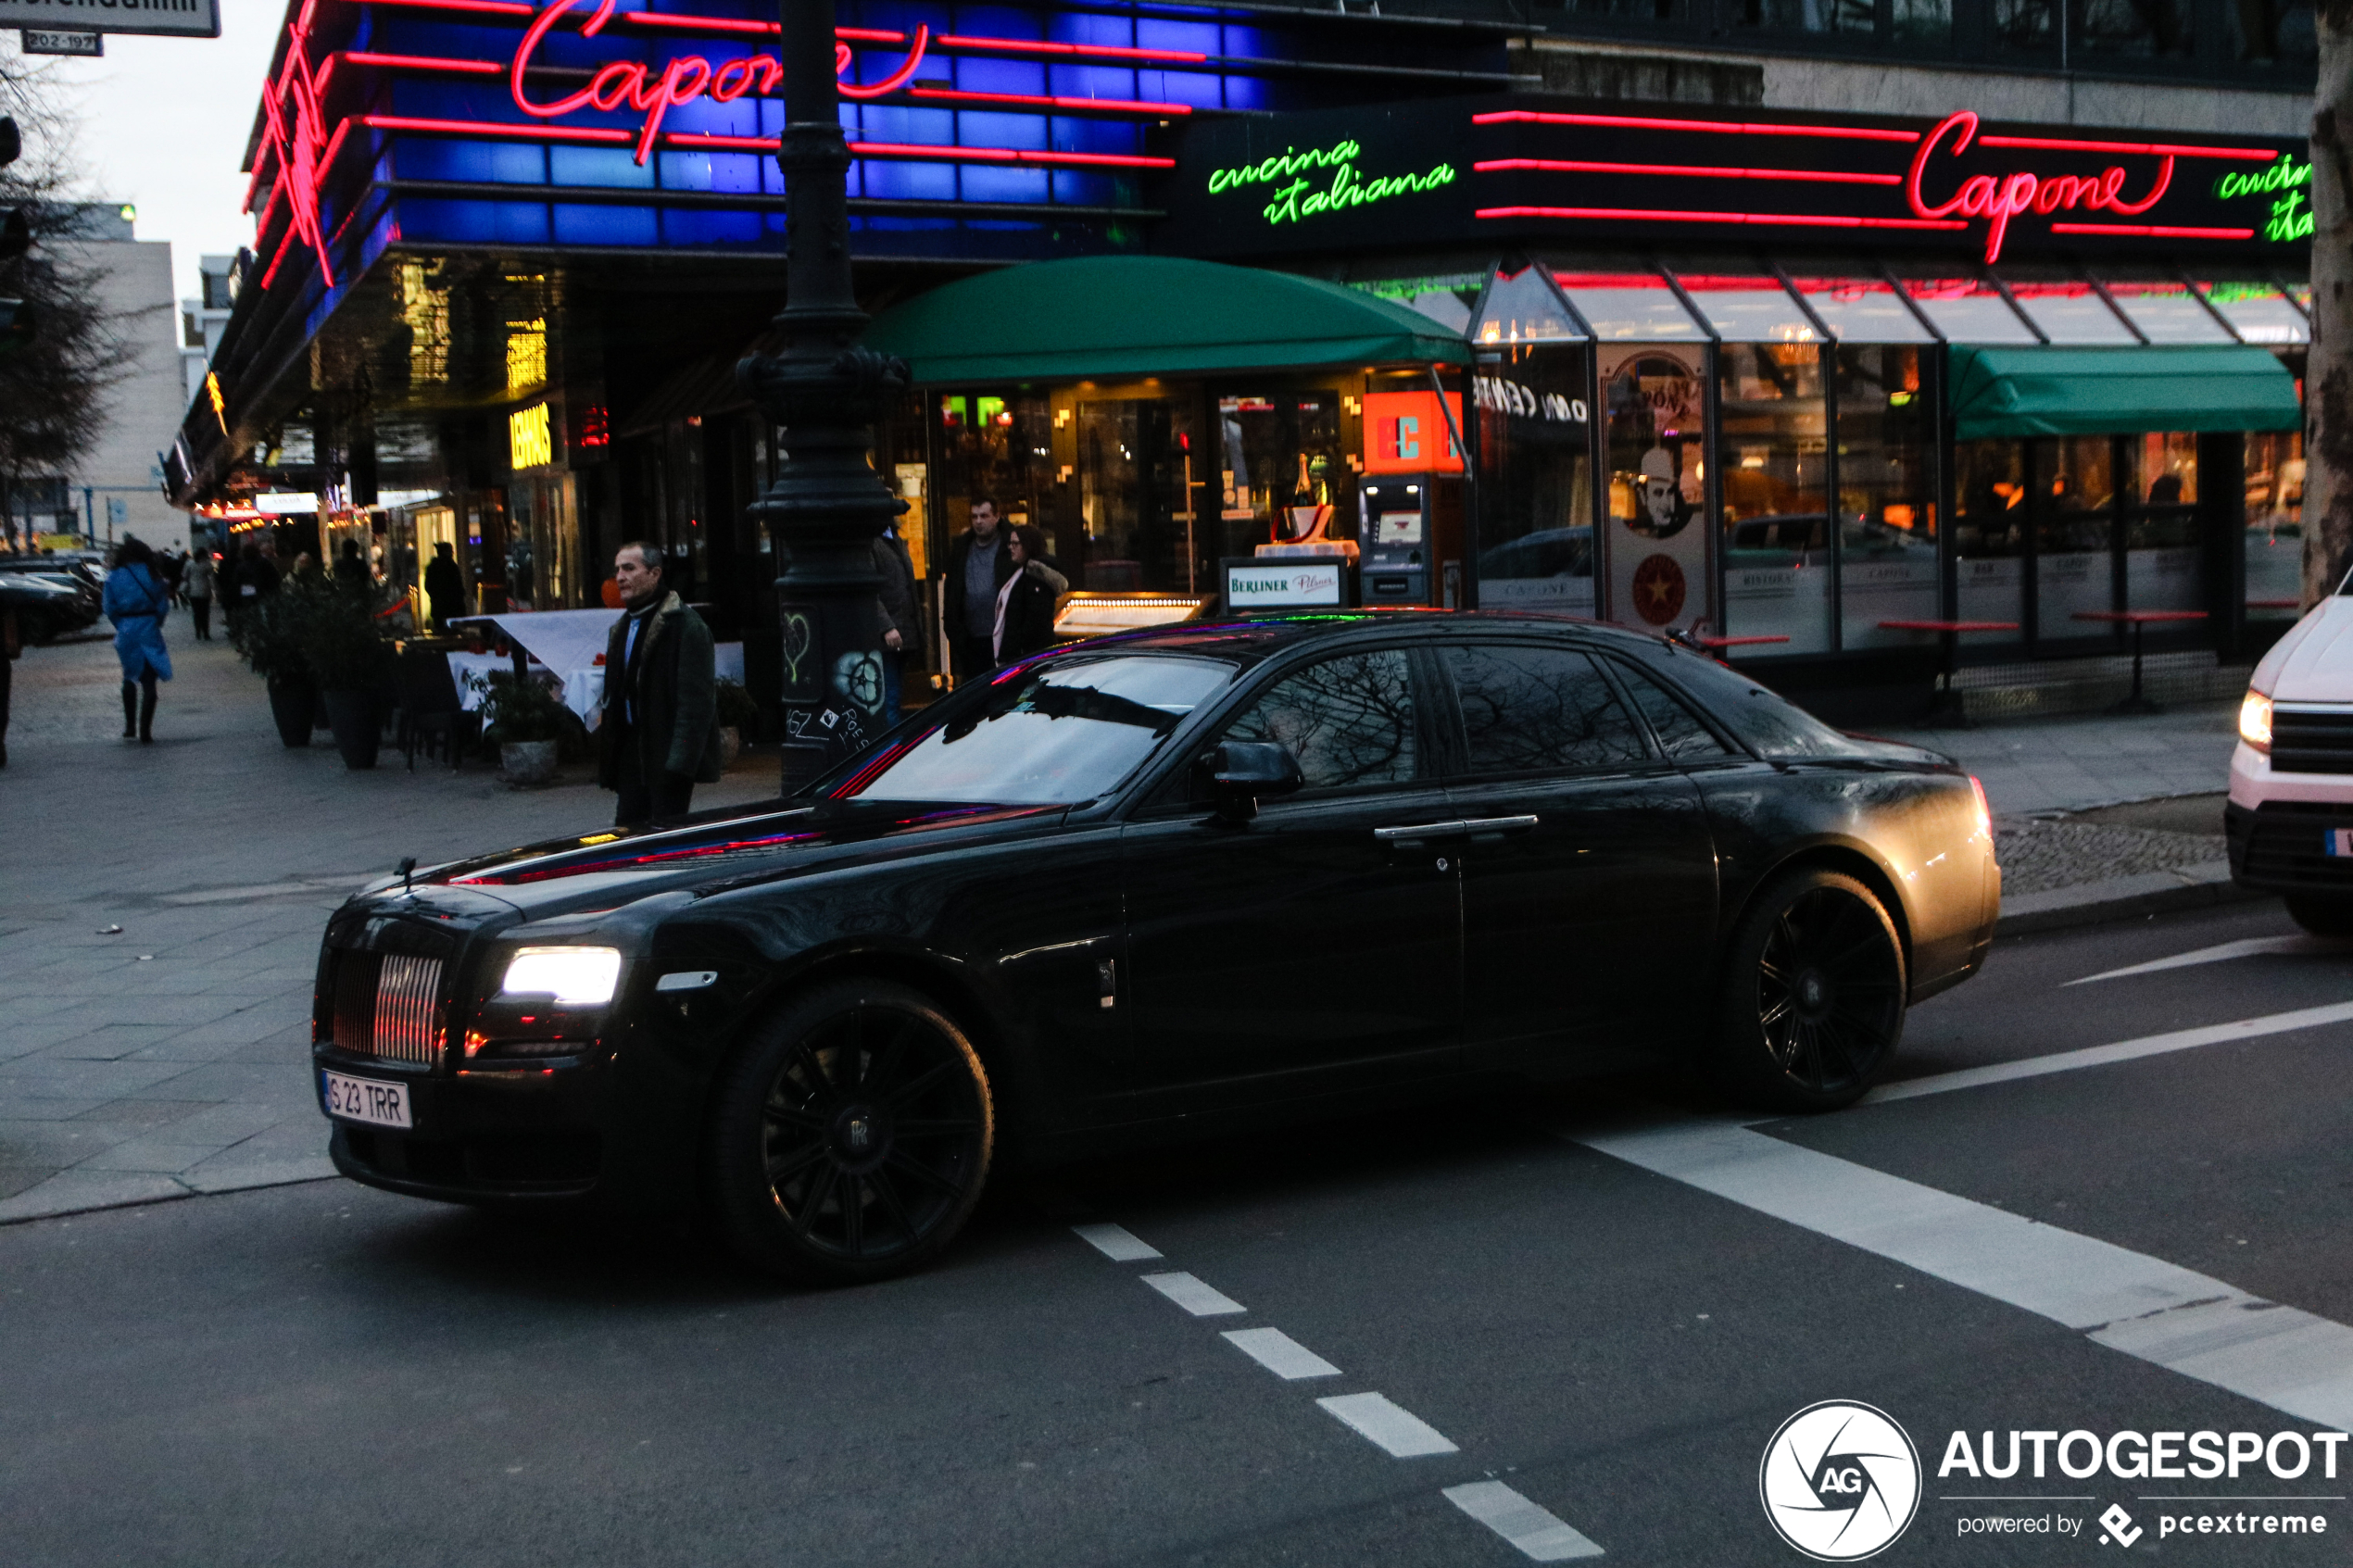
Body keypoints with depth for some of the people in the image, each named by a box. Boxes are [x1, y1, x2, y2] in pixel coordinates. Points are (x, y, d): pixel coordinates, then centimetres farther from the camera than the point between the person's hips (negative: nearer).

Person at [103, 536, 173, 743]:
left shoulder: (114, 578, -1)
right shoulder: (152, 575, -5)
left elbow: (110, 608, -3)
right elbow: (163, 604, -4)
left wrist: (121, 627, 10)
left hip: (126, 632, 2)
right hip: (149, 630, -2)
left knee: (130, 677, 20)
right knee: (149, 680, 1)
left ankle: (129, 725, 19)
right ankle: (145, 729, -4)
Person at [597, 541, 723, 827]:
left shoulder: (684, 624, -11)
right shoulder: (622, 628, 17)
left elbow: (696, 699, -17)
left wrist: (679, 760, -23)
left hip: (666, 758, -8)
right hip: (631, 754, 8)